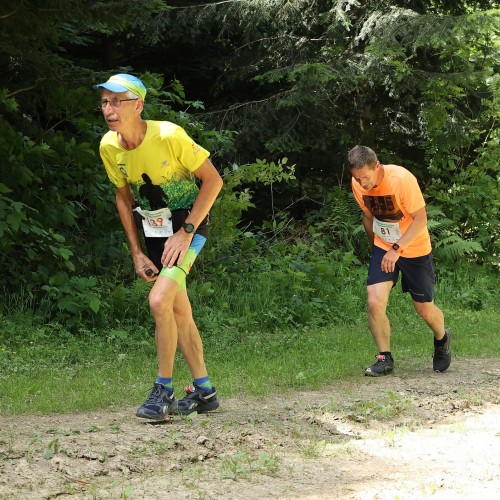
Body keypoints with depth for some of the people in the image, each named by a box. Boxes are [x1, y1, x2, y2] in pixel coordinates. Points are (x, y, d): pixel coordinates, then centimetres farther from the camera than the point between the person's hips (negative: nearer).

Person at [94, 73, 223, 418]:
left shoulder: (169, 136, -26)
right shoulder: (109, 147, -8)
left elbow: (213, 180, -19)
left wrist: (186, 232, -22)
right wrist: (137, 253, 3)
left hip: (189, 223, -6)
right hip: (153, 229, 6)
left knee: (160, 300, -22)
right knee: (179, 310, 11)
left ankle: (164, 389, -9)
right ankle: (204, 391, 24)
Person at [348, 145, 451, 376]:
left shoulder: (402, 179, -27)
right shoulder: (358, 185, -10)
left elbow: (420, 219, -22)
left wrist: (397, 249, -29)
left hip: (414, 249, -3)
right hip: (383, 248, 3)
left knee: (424, 308, 7)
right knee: (374, 303, -16)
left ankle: (442, 340, 40)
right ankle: (385, 358, 1)